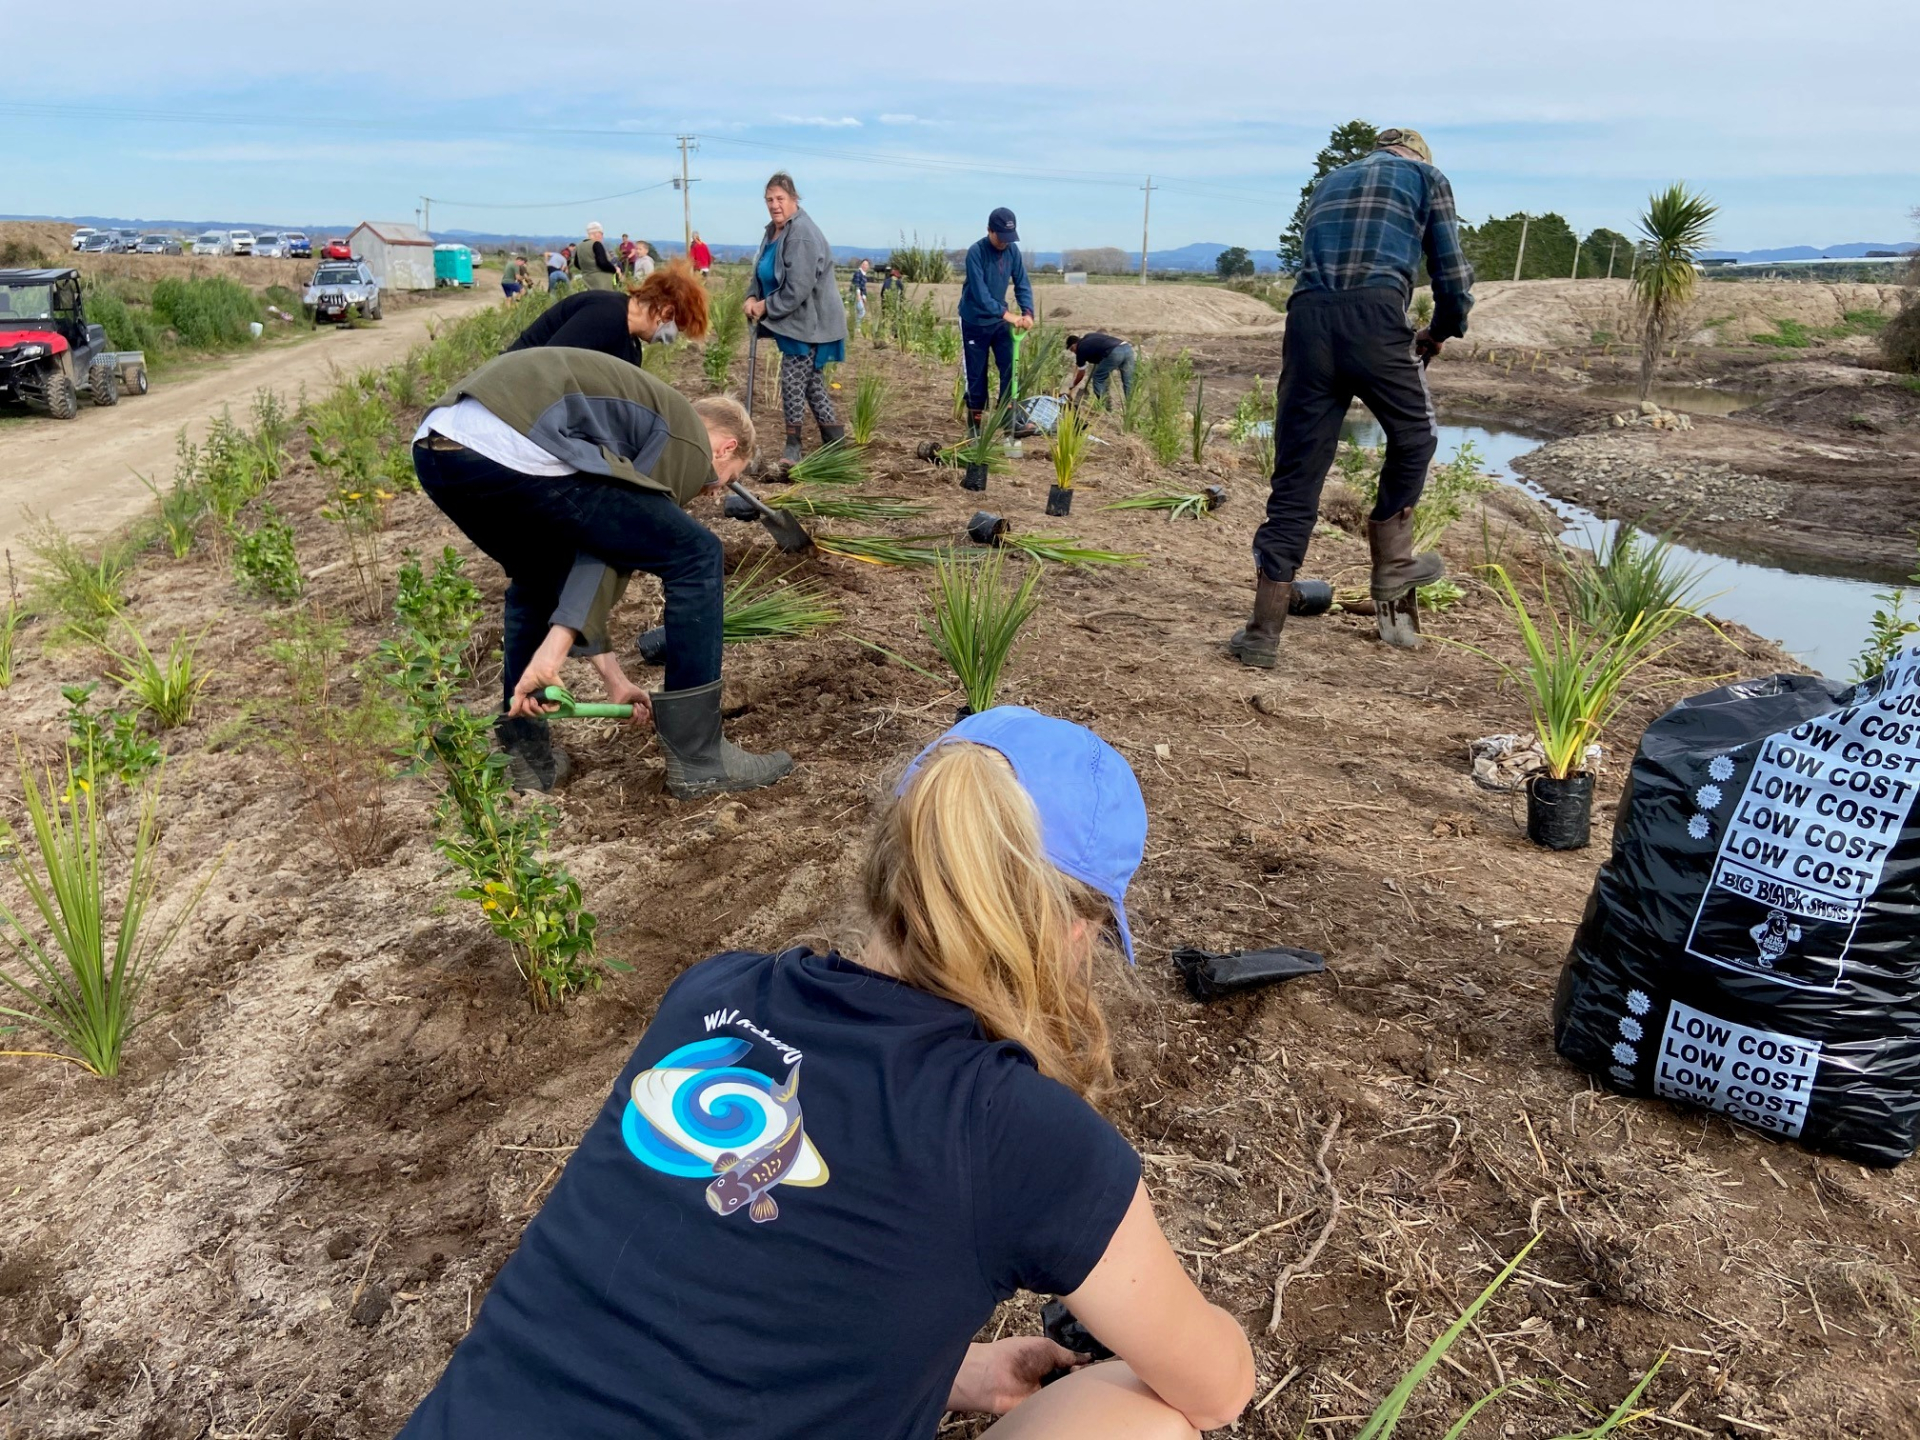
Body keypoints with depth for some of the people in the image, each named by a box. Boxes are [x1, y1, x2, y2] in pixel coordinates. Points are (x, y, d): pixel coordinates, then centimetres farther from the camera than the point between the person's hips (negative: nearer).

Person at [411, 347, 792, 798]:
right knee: (695, 556, 5)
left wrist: (613, 676, 29)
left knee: (536, 577, 35)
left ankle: (523, 753, 31)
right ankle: (696, 758, 11)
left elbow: (596, 538, 33)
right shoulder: (690, 441, 15)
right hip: (514, 450, -9)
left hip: (436, 449, 10)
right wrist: (556, 649, 0)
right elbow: (614, 544, 4)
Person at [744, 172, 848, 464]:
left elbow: (798, 290, -26)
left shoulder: (802, 235, -21)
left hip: (808, 323, -10)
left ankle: (793, 445, 8)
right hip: (791, 322, 10)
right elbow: (761, 272, 18)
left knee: (793, 382, -5)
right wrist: (752, 297, -2)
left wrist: (766, 307, -15)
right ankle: (834, 442, 20)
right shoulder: (773, 231, 9)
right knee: (811, 381, 13)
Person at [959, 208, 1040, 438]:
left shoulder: (1012, 250, -4)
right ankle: (975, 424, 14)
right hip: (975, 322, -5)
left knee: (1010, 370, -1)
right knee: (977, 375, 2)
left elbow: (1022, 284, -2)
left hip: (1000, 321, 5)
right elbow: (980, 293, -28)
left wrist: (1027, 312, -20)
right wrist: (1006, 314, -36)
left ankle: (1010, 422, 3)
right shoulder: (976, 253, -21)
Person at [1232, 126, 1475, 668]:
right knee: (1413, 438, 22)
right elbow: (1453, 277, 13)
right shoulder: (1427, 177, 21)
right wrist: (1441, 332, 32)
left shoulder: (1330, 183, 35)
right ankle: (1391, 567, 25)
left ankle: (1264, 632, 1)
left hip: (1307, 318, 4)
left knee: (1296, 476, 4)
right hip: (1374, 318, -4)